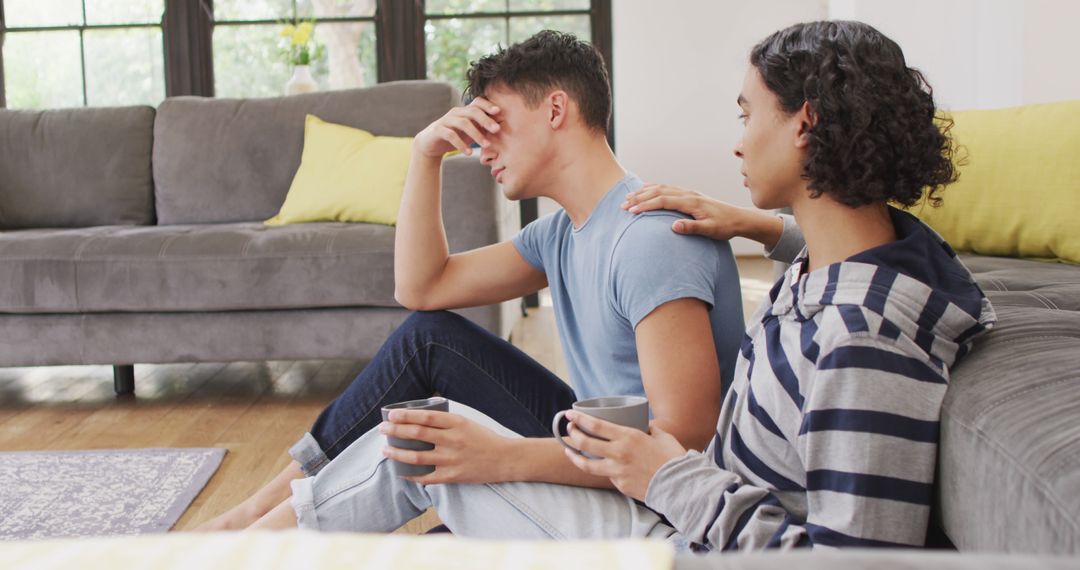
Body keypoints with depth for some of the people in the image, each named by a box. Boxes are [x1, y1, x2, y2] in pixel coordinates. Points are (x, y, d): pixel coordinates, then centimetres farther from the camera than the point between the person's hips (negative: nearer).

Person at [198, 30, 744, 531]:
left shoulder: (650, 238, -23)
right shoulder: (562, 232, 8)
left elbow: (686, 440, -31)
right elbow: (421, 288, 12)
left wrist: (505, 457, -39)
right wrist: (425, 155, 2)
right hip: (590, 459, 9)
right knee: (427, 336, 2)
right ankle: (266, 507, 9)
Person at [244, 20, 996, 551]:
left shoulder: (866, 343, -31)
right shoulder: (886, 238, -2)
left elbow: (854, 553, -31)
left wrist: (675, 482, -22)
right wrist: (757, 225, 12)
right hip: (698, 515, 9)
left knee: (431, 436, 0)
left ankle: (258, 533, 24)